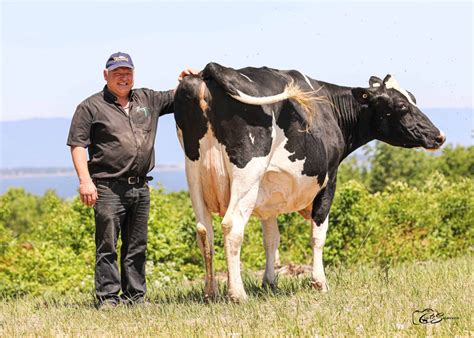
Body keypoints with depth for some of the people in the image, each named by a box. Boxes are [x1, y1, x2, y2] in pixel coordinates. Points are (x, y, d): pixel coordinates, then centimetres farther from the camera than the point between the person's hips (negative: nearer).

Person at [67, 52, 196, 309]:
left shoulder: (147, 100, 16)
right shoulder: (91, 107, 0)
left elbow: (175, 97, 28)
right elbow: (77, 145, -4)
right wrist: (85, 181, -14)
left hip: (140, 188, 5)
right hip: (108, 188, -5)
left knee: (137, 247, 9)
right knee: (107, 246, -5)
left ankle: (135, 296, 16)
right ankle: (108, 298, -3)